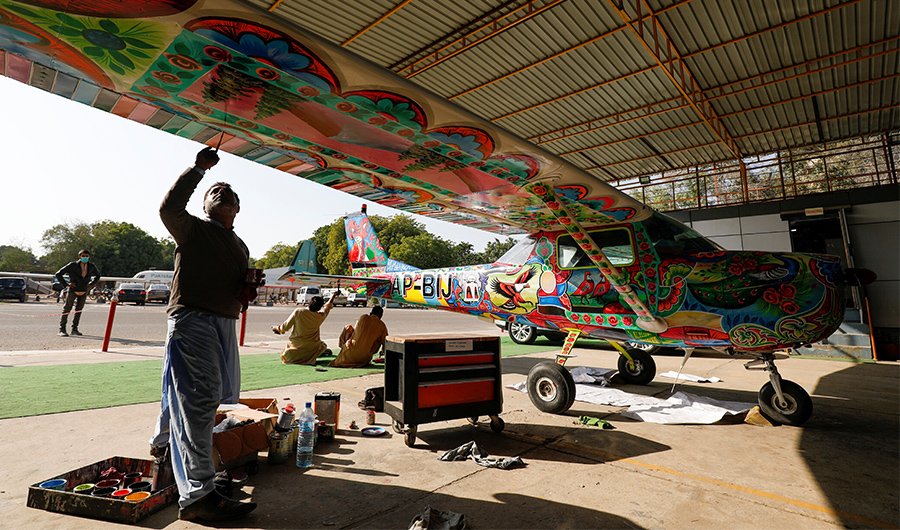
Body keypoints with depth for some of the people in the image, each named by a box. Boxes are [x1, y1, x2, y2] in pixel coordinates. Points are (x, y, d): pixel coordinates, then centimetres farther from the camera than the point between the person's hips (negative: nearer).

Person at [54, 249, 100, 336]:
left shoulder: (91, 266, 1)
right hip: (73, 290, -4)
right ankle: (62, 329, 5)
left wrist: (91, 284, 8)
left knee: (79, 310, 10)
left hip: (84, 291, 4)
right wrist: (66, 284, -10)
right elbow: (58, 274, -5)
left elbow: (98, 275, 20)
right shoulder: (73, 265, -11)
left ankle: (74, 329, 18)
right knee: (67, 309, -1)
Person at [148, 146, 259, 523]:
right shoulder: (192, 229, 1)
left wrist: (250, 282, 4)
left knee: (212, 397, 20)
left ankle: (163, 442, 48)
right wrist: (198, 169, -14)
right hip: (191, 319, -8)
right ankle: (198, 495, -8)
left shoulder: (239, 245, 21)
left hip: (225, 323, 8)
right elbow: (169, 207, -20)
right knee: (197, 400, -11)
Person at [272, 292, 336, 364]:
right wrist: (333, 296, 28)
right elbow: (327, 307, 11)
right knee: (323, 346, 31)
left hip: (295, 345, -2)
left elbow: (285, 326, -8)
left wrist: (277, 328, 14)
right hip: (310, 346, 2)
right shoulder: (319, 316, -10)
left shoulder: (298, 312, -16)